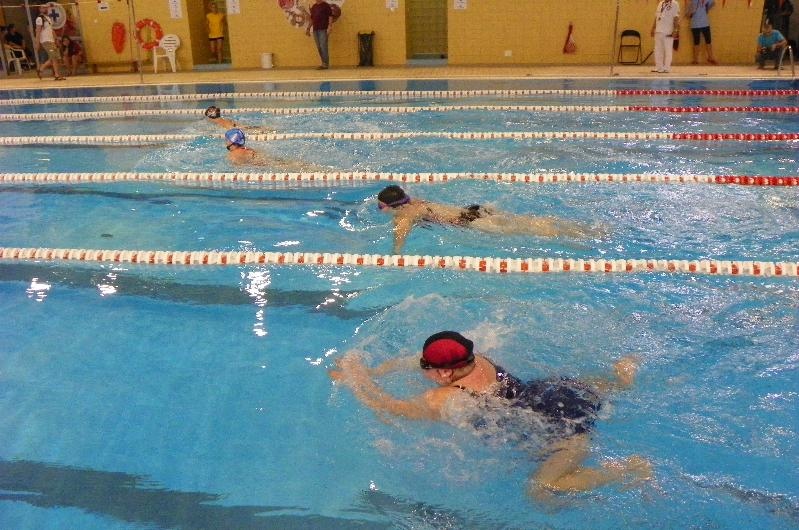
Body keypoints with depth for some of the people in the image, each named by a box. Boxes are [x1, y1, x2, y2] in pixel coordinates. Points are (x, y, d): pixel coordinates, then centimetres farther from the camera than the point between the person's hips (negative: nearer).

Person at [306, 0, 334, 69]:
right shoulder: (313, 7, 17)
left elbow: (330, 17, -5)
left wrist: (329, 27, -15)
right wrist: (308, 28, 17)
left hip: (323, 30, -6)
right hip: (315, 30, 6)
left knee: (323, 47, -11)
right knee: (319, 47, 6)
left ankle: (326, 64, -6)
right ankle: (324, 63, 11)